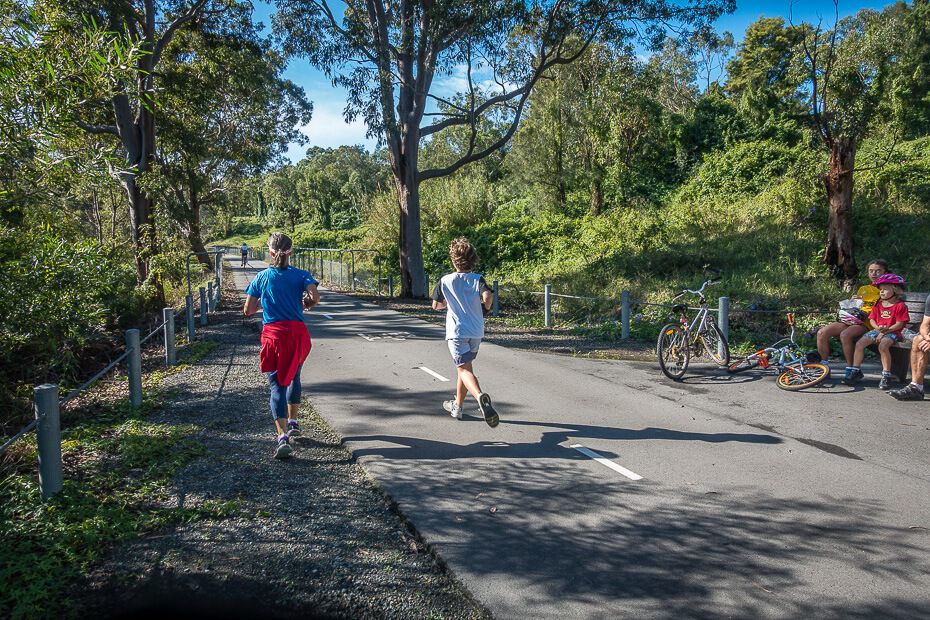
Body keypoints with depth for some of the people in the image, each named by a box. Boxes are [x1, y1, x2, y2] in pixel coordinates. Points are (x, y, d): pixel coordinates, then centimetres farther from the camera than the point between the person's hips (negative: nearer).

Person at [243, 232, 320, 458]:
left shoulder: (262, 277, 5)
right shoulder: (301, 275, 2)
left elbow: (248, 310, 6)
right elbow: (315, 297, -15)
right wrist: (305, 304, 7)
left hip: (273, 334, -1)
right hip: (298, 333, 1)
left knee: (277, 385, -3)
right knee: (294, 377, 25)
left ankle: (283, 436, -18)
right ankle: (293, 422, 39)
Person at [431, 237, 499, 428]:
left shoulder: (445, 280, -3)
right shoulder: (478, 279, -2)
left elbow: (436, 305, 2)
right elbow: (488, 296, -21)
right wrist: (485, 307, 1)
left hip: (456, 332, -3)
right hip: (476, 332, 4)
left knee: (464, 369, -11)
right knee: (465, 367, 20)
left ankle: (480, 396, -41)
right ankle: (457, 406, 31)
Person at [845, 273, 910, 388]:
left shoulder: (900, 305, -6)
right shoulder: (878, 304, 13)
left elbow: (899, 324, -11)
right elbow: (872, 319, 12)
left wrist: (886, 330, -19)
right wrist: (877, 328, -9)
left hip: (892, 332, -6)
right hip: (877, 330, 6)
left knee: (883, 345, -35)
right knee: (860, 343, -14)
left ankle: (886, 375, -22)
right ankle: (855, 371, -6)